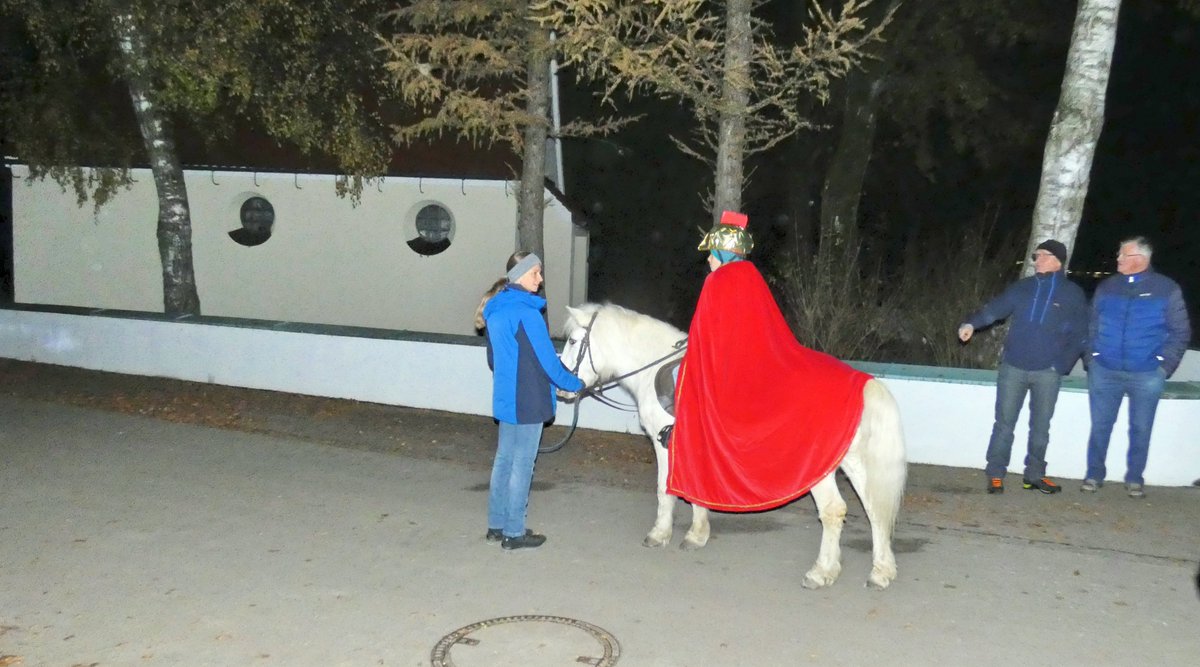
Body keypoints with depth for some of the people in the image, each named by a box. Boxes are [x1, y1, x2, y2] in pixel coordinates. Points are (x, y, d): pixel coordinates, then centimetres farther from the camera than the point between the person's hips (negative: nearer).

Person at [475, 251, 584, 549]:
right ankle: (514, 532, 10)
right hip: (527, 401, -9)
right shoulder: (526, 312, -20)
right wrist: (575, 384, -2)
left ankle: (497, 525, 25)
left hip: (505, 398, 9)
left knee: (504, 459, 16)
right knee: (522, 465, 1)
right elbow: (547, 359, -16)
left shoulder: (495, 311, 8)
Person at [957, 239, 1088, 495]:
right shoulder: (1022, 288, 6)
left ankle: (1034, 475, 21)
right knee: (1004, 423, 2)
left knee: (1040, 426, 9)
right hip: (1012, 368, 1)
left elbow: (1079, 336, 2)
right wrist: (971, 323, -21)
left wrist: (1062, 365, -8)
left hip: (1047, 372, -1)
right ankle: (995, 474, 9)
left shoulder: (1072, 294, 1)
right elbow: (994, 308, -2)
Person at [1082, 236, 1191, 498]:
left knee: (1141, 429, 7)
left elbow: (1180, 332, 2)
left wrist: (1165, 366, -5)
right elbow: (1092, 326, 13)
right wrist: (1091, 358, 4)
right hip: (1104, 372, 2)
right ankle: (1094, 475, 19)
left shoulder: (1167, 289, -1)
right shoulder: (1106, 287, 6)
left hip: (1146, 375, -2)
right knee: (1100, 425, 6)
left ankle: (1135, 479, 21)